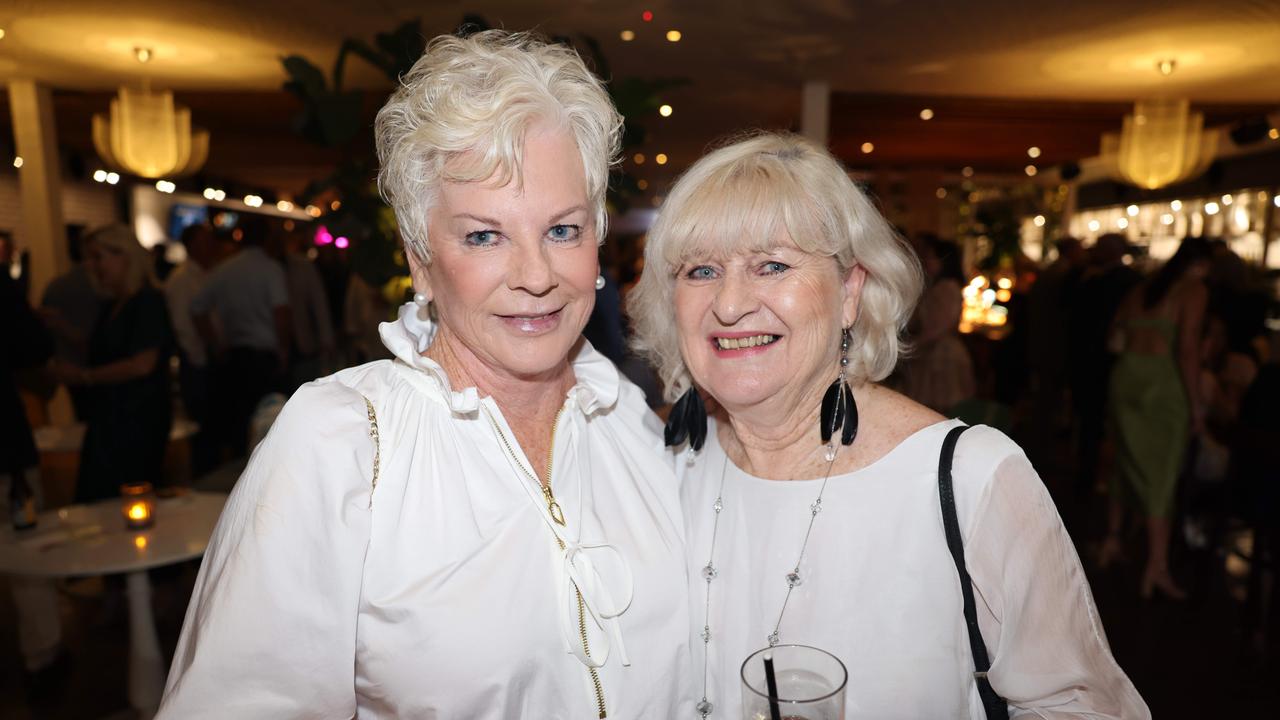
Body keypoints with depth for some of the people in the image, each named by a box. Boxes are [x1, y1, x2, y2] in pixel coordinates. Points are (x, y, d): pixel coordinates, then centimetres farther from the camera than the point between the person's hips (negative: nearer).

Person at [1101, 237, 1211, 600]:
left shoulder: (1142, 288, 15)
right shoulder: (1194, 290, -4)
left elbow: (1116, 336, 11)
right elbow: (1187, 347, -13)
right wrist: (1196, 404, -11)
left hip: (1125, 376, 6)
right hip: (1164, 380, -5)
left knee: (1129, 463, 19)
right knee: (1162, 474, 0)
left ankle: (1112, 541, 27)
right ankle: (1157, 566, 1)